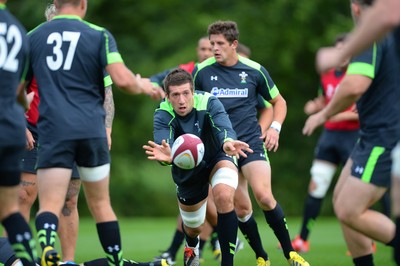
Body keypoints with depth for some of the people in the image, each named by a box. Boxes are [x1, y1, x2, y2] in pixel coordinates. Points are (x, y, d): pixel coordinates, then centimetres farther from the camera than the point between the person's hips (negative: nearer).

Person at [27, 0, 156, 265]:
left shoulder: (33, 37, 9)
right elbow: (122, 80, -8)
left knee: (49, 205, -8)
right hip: (92, 130, 1)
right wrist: (141, 85, 14)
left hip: (53, 131, -1)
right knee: (101, 204, 17)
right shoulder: (99, 35, 3)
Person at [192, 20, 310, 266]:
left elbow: (278, 101, 13)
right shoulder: (202, 71, 0)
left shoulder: (255, 70, 0)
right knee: (240, 208, -3)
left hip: (252, 141, -1)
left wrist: (275, 127, -2)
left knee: (264, 195, -21)